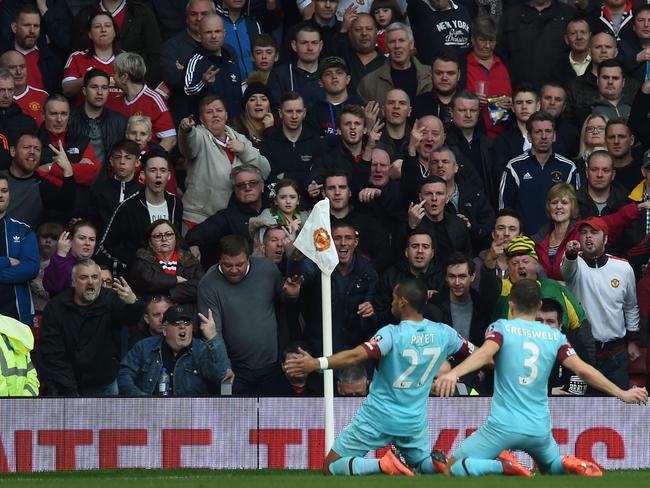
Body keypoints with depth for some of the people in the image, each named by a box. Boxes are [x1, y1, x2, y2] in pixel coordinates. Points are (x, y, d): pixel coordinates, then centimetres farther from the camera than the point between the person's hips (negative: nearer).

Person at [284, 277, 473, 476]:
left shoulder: (392, 334, -21)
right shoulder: (444, 334, -5)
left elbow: (356, 356, -36)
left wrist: (316, 363, -43)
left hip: (377, 417, -5)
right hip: (414, 421, 5)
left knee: (331, 467, 4)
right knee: (423, 463, 29)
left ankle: (383, 465, -20)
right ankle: (436, 461, -9)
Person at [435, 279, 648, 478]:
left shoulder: (501, 328, -3)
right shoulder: (555, 337, 5)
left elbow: (485, 353, -22)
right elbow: (583, 370, 0)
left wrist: (453, 373, -39)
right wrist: (622, 394, 9)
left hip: (502, 427, -4)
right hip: (540, 430, 4)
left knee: (452, 468, 4)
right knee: (552, 465, 32)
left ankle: (503, 467, -19)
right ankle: (569, 464, -5)